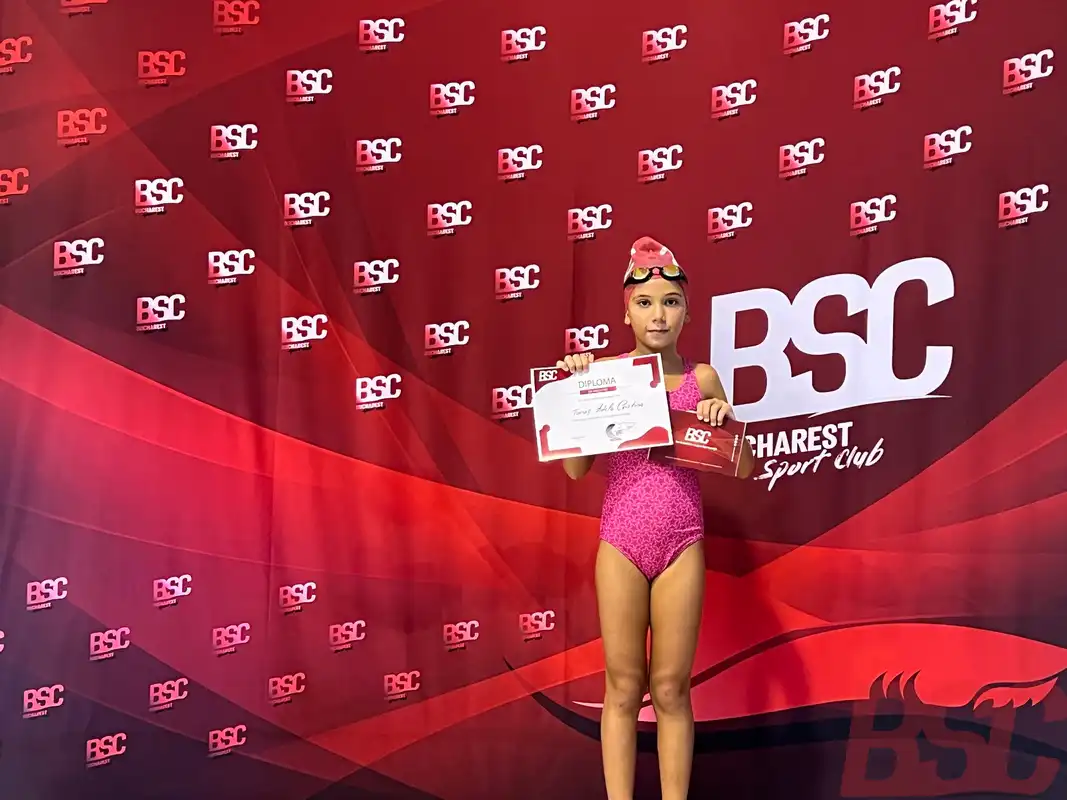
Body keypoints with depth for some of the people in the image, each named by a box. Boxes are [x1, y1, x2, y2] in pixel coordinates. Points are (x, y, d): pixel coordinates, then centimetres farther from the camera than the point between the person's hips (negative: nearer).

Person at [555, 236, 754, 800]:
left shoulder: (701, 379, 2)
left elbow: (744, 468, 6)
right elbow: (576, 468, -2)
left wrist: (727, 420, -12)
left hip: (682, 544, 1)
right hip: (620, 541, 0)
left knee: (671, 689, 6)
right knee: (623, 687, 6)